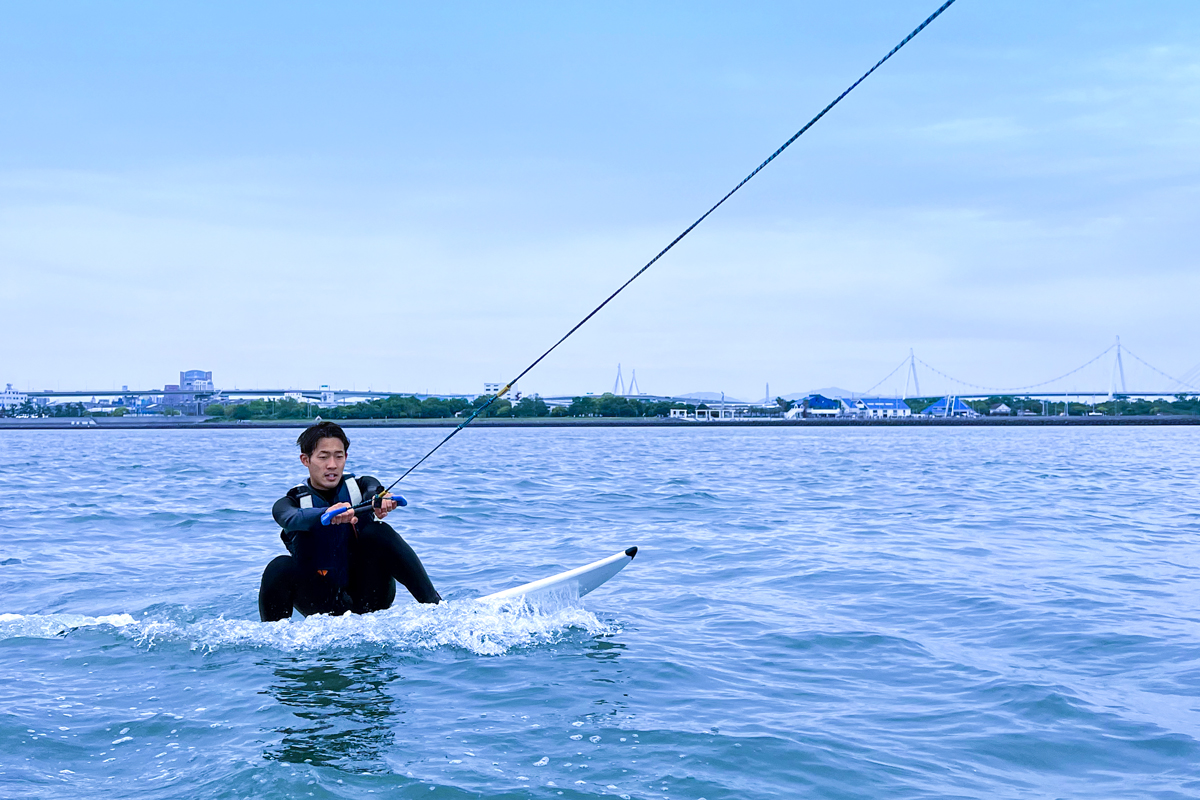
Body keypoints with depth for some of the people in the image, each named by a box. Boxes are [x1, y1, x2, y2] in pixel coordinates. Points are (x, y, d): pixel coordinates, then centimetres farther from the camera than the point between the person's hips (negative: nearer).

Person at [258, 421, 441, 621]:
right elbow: (292, 520, -30)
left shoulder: (360, 487, 0)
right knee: (281, 566, -27)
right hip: (327, 608, 0)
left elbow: (374, 490, -25)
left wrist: (382, 499, -51)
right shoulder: (289, 502, -5)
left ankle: (434, 605, -26)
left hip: (370, 598, 1)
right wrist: (328, 513, -52)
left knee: (377, 532, -25)